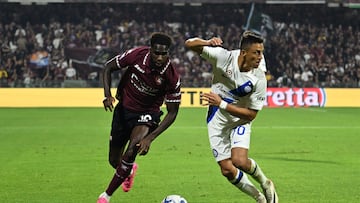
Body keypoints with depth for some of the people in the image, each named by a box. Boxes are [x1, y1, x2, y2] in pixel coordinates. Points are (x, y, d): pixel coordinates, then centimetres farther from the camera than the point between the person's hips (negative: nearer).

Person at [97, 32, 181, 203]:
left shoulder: (172, 77, -25)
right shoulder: (137, 55, -22)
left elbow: (172, 113, -16)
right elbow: (108, 67, -5)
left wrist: (150, 138, -25)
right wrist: (107, 95, -21)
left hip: (147, 113, -2)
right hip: (124, 108, 2)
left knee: (131, 151, -27)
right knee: (114, 161, 10)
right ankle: (130, 170, 50)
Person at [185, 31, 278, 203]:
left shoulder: (259, 78, -21)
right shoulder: (224, 56, -21)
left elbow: (251, 114, -16)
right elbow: (190, 44, -18)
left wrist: (221, 104, -24)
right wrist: (208, 43, -39)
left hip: (240, 120, -1)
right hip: (217, 121, 1)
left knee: (240, 161, -25)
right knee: (227, 170, -2)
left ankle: (265, 184, 7)